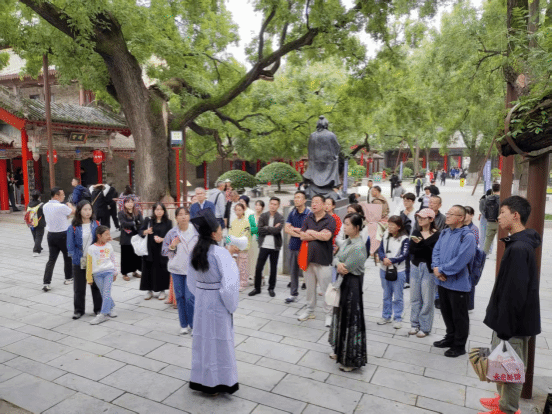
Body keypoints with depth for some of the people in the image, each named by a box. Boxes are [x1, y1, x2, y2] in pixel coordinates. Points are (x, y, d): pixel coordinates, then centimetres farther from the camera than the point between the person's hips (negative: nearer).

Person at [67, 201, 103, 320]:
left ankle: (98, 309, 24)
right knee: (79, 288, 9)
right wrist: (75, 257, -14)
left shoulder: (96, 224, 1)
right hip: (79, 262, -1)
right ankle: (79, 310, 26)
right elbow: (70, 245, -3)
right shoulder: (73, 227, -4)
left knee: (96, 285, 10)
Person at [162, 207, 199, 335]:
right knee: (180, 297, 10)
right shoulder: (172, 233, -2)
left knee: (190, 297, -5)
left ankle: (193, 325, 13)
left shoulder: (196, 232, -5)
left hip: (192, 269, -2)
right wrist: (172, 246, -15)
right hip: (176, 269, 2)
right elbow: (164, 252, 4)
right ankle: (184, 325, 25)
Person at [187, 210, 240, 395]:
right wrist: (232, 304, -11)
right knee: (219, 342, 8)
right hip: (218, 303, -6)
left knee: (203, 340, 17)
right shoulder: (220, 253, -22)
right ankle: (218, 383, 21)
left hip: (201, 301, 6)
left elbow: (192, 281, 11)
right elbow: (230, 282, -25)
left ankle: (201, 380, 30)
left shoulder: (196, 252, 0)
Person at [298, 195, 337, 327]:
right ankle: (310, 311, 31)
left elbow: (326, 236, -21)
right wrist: (319, 235, -10)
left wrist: (311, 232, -7)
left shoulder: (330, 220, -7)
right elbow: (302, 236, -2)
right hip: (309, 258, 5)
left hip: (323, 260, -5)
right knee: (310, 287, 16)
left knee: (326, 289, 2)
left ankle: (329, 314, 16)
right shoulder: (308, 219, 8)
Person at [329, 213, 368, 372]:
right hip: (343, 283, 9)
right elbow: (336, 257, 7)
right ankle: (341, 351, 36)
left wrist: (340, 266, -1)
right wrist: (338, 263, -15)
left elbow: (347, 269, -21)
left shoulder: (358, 247, -23)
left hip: (352, 284, -9)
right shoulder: (347, 241, 6)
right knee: (342, 316, 19)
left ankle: (352, 359, 15)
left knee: (351, 319, 1)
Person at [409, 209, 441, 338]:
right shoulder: (416, 233, 7)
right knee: (415, 298, 12)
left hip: (429, 269, -5)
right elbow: (411, 250, -2)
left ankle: (425, 328, 16)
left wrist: (421, 243, -21)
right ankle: (415, 324, 25)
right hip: (416, 267, 5)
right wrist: (416, 243, -20)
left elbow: (435, 252, -16)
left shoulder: (437, 235, -10)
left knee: (427, 300, 3)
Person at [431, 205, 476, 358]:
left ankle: (459, 346, 23)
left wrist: (441, 270, -18)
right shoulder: (445, 233, 7)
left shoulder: (468, 236, -17)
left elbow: (460, 261, -24)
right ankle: (450, 338, 39)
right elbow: (436, 251, 7)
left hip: (458, 284, -7)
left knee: (459, 316, 8)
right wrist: (436, 268, -10)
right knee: (447, 313, 21)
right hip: (443, 282, 7)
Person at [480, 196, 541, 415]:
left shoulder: (519, 249, -25)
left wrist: (505, 327, -21)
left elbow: (515, 293, -27)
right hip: (512, 320, 10)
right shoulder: (520, 244, 7)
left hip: (513, 323, -10)